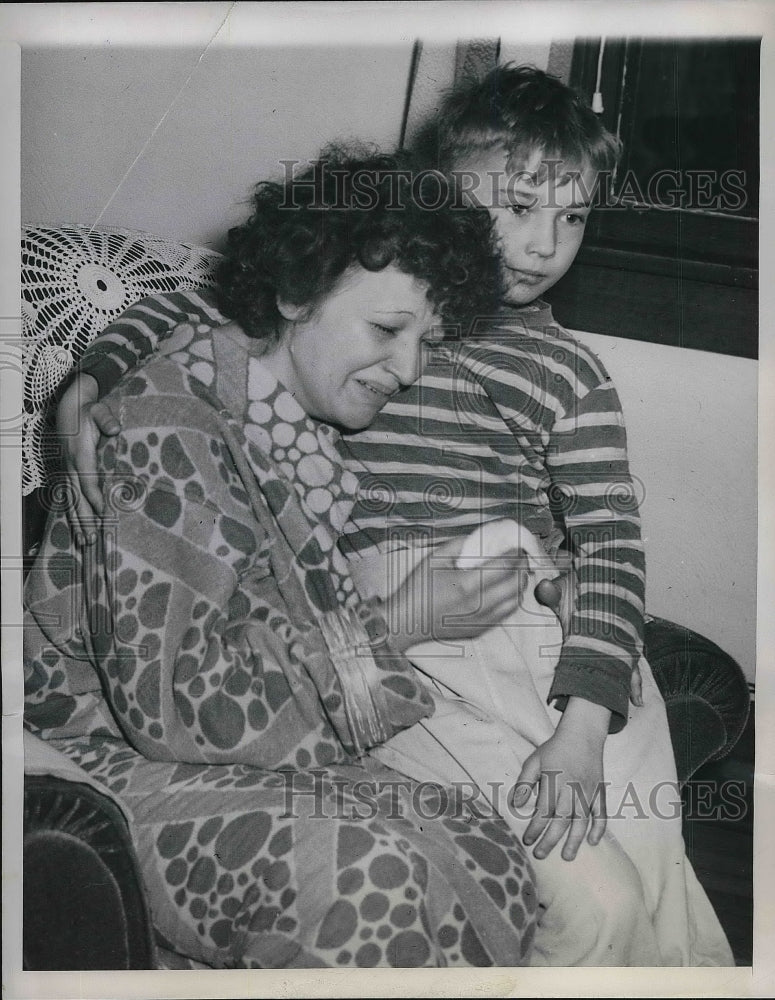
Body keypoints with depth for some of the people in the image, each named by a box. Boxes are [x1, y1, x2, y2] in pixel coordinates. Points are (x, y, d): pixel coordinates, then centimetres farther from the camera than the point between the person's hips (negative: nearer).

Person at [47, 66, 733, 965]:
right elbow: (193, 303, 15)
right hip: (394, 639, -2)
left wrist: (584, 722, -12)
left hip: (542, 620, 3)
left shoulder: (567, 371, 11)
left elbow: (611, 544, 1)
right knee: (596, 901, -15)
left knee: (650, 867, -7)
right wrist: (87, 386, -3)